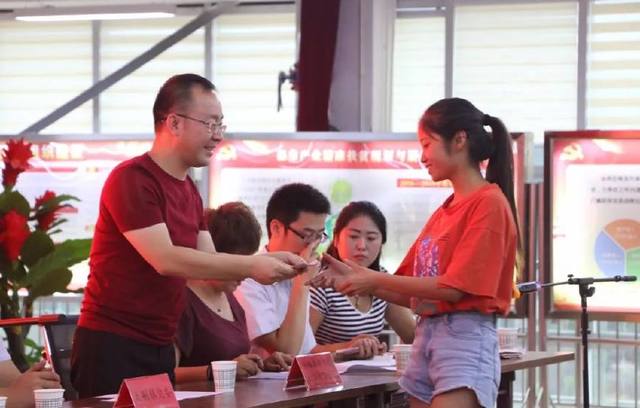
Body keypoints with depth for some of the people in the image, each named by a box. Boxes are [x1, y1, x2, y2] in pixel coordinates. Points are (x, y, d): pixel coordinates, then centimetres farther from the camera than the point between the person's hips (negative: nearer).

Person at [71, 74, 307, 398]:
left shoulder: (189, 190, 14)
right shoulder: (131, 180, -14)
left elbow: (208, 262, 9)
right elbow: (165, 259, -22)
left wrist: (268, 262, -7)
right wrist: (250, 266, -22)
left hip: (160, 347, 8)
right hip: (114, 344, -8)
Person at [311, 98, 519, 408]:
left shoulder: (489, 203, -7)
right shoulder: (443, 212, 16)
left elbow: (454, 287, -14)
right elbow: (411, 294, 16)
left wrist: (376, 280, -10)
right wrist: (356, 279, 4)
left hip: (464, 341, -8)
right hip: (425, 338, 8)